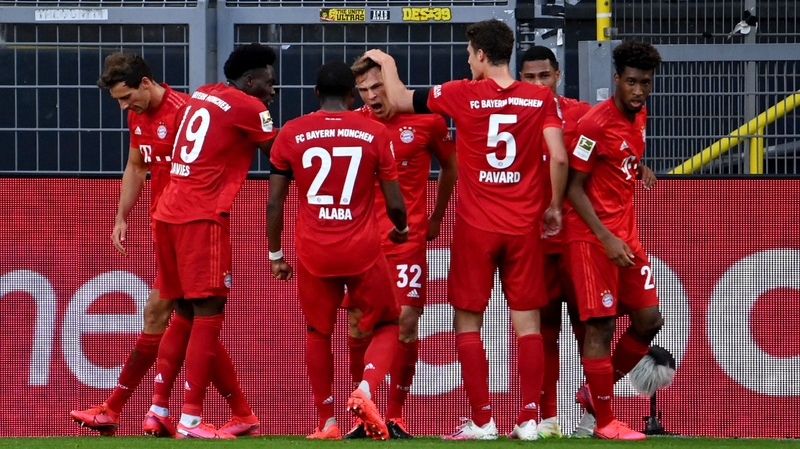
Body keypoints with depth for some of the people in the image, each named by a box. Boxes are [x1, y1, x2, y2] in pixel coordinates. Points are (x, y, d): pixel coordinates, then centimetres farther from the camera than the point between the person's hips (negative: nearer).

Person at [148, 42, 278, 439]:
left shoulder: (202, 95, 17)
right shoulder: (248, 108, -5)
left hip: (169, 212, 8)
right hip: (202, 217, -8)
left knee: (185, 314, 16)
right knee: (207, 315, -7)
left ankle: (158, 408, 14)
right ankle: (191, 420, -11)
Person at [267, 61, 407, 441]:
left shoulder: (291, 134, 1)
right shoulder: (374, 133, -1)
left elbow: (274, 202, 2)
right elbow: (395, 204, 2)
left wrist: (275, 254, 14)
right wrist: (401, 230, 24)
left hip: (313, 252, 1)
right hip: (363, 251, -1)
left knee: (318, 332, 19)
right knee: (386, 325, 17)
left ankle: (327, 423, 17)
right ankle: (365, 390, -9)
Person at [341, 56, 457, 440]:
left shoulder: (426, 119, -2)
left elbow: (450, 165, 14)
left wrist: (436, 218, 20)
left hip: (408, 238, -2)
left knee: (406, 321, -6)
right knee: (358, 323, 0)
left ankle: (395, 416, 5)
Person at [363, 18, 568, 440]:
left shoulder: (463, 95, -5)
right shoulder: (541, 99, -1)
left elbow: (400, 100, 7)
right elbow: (559, 158, -7)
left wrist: (387, 63, 26)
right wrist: (555, 205, 8)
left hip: (475, 227, -2)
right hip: (524, 226, 2)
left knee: (468, 322, 7)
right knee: (526, 321, 6)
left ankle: (482, 421, 4)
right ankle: (529, 418, 2)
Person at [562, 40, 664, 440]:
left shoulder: (639, 117, 8)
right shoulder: (596, 124, -16)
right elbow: (574, 187, -15)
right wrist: (607, 239, -19)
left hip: (626, 233, 8)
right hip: (593, 236, -8)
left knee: (649, 320, 7)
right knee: (601, 324, -5)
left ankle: (596, 392, 23)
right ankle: (604, 421, 2)